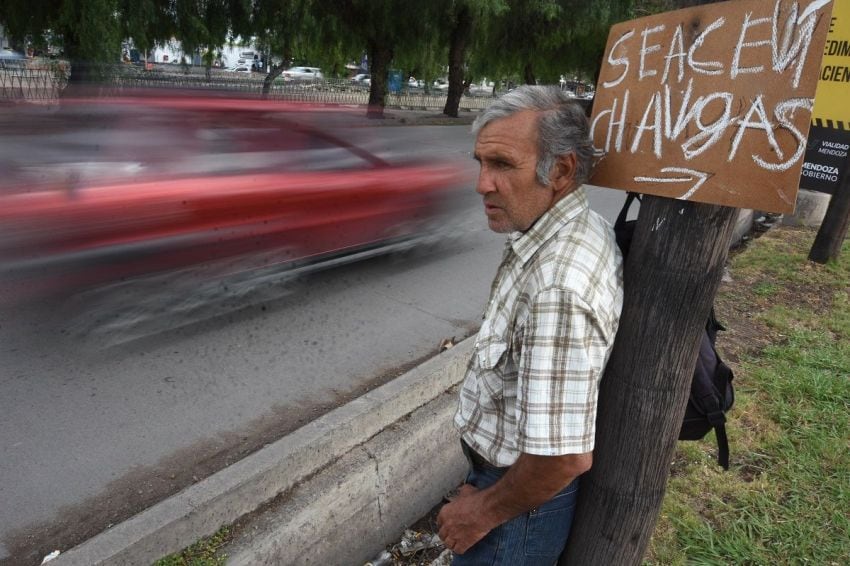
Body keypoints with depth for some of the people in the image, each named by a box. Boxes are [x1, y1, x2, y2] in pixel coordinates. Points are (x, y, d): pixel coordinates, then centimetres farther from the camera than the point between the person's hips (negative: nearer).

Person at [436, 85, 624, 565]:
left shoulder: (559, 286, -36)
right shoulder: (579, 229, -4)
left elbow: (565, 457, -34)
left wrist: (485, 510, -16)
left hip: (527, 490, -8)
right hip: (516, 465, 9)